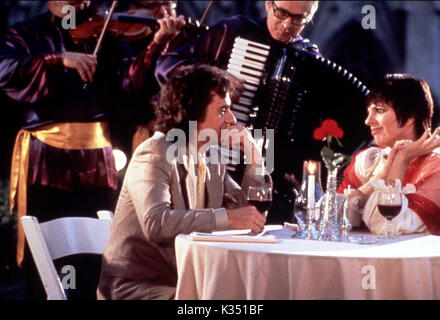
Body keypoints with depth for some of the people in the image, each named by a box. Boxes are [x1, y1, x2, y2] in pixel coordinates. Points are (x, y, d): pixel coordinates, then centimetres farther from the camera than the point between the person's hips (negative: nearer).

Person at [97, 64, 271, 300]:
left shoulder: (212, 161, 11)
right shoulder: (155, 154, -12)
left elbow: (251, 220, 12)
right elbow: (155, 223, -29)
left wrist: (255, 160, 3)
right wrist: (228, 218, -32)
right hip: (135, 287, -8)